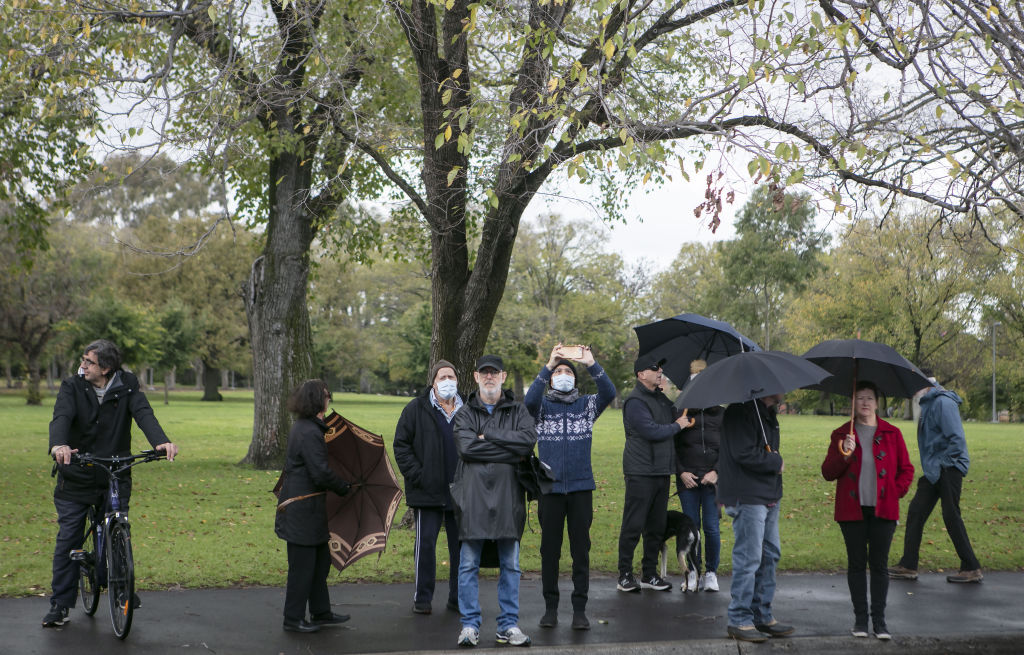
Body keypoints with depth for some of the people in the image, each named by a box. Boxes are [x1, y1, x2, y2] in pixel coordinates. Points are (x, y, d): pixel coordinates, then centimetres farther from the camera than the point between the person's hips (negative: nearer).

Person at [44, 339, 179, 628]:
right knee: (67, 539, 2)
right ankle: (60, 604, 12)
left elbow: (143, 414, -19)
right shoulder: (72, 386, -5)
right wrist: (58, 444, -44)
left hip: (115, 477, 0)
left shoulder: (127, 386, -3)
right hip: (76, 477, 0)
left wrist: (161, 441, -39)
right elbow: (61, 417, -21)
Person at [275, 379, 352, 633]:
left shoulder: (305, 427, 12)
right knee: (302, 566, 0)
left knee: (321, 560, 18)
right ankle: (293, 619, 11)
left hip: (309, 508, 10)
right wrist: (344, 487, -7)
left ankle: (321, 612, 28)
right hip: (303, 510, -10)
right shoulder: (309, 433, -21)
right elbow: (321, 474, -21)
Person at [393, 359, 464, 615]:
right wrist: (416, 475, -10)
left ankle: (458, 598, 19)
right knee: (425, 544, 0)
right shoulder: (416, 409, 1)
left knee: (461, 545, 8)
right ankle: (422, 598, 11)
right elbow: (401, 445, 0)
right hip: (427, 491, -3)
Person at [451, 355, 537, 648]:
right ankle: (470, 625, 10)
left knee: (510, 564, 6)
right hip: (473, 494, -1)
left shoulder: (517, 410, 10)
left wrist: (487, 434, -10)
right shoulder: (465, 412, 8)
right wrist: (509, 449, -11)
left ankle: (509, 625, 15)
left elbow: (529, 440, -10)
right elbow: (466, 446, -10)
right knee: (469, 564, 1)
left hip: (507, 495, 1)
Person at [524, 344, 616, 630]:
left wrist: (591, 365, -20)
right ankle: (551, 607, 15)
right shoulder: (542, 406, 6)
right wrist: (548, 366, -23)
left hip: (581, 487, 1)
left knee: (581, 550, 3)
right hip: (550, 487, -1)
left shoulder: (586, 405, 9)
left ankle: (580, 609, 10)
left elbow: (609, 393, -9)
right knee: (549, 549, 5)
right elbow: (529, 400, -17)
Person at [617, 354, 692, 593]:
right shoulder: (635, 401, -11)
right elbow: (652, 431, -20)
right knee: (633, 525, -4)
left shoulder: (662, 398, 16)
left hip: (662, 471, 8)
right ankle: (625, 575, 4)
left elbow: (677, 417, 25)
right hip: (641, 472, -8)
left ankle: (649, 574, 19)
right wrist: (677, 425, -6)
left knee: (656, 526, 11)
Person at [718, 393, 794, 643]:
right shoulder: (741, 411, -16)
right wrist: (776, 462, -10)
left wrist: (773, 460, 2)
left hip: (768, 496, 10)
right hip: (747, 497, -10)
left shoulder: (767, 414, 15)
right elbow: (744, 454, -24)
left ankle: (762, 616, 25)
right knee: (748, 558, -6)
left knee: (769, 556, 14)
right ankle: (739, 620, 4)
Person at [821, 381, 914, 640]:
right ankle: (860, 618, 12)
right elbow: (828, 473, 2)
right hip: (852, 510, 0)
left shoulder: (892, 434, 8)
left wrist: (897, 492, -1)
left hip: (883, 510, 0)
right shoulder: (841, 434, 6)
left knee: (879, 564, 2)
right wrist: (844, 455, -13)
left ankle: (879, 619, 9)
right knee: (856, 563, 4)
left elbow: (906, 469, 12)